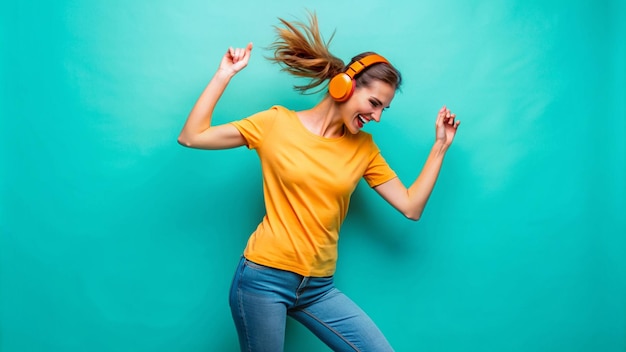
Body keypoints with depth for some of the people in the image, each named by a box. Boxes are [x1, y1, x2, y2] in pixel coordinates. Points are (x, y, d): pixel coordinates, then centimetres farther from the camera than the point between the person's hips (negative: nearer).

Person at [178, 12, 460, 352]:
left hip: (319, 288, 4)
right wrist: (225, 74, -7)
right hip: (264, 278, -3)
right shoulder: (277, 123, -4)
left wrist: (440, 146, 3)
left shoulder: (364, 147, 5)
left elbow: (411, 207, 3)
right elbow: (190, 137, -5)